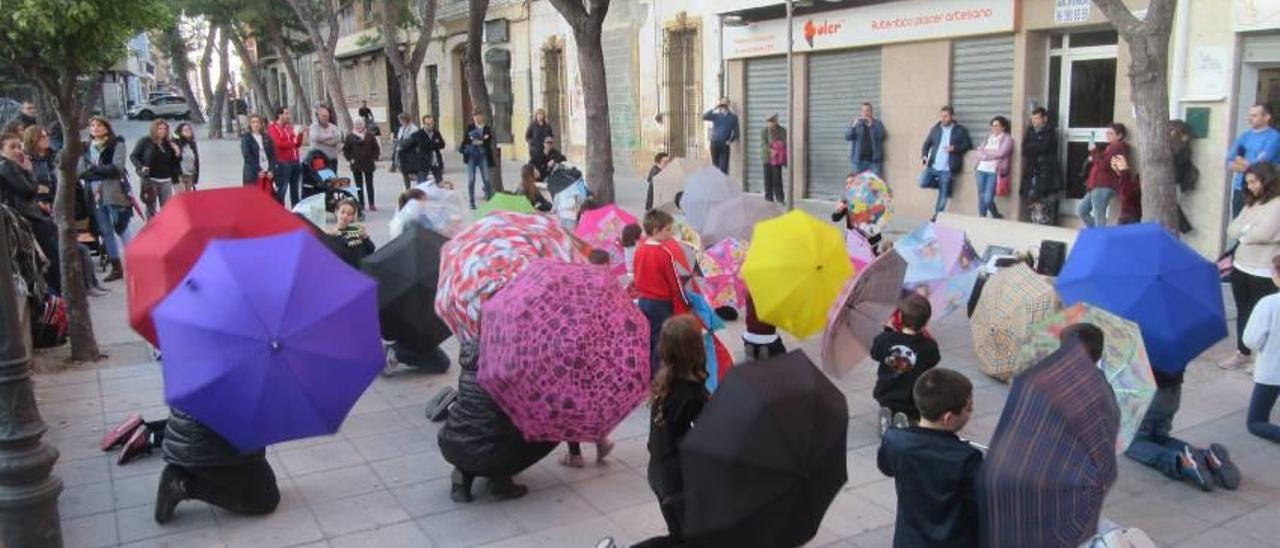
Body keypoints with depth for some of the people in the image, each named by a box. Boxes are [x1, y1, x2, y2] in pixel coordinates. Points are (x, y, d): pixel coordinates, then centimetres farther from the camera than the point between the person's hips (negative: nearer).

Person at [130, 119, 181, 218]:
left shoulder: (169, 144, 9)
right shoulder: (145, 141, -2)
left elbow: (173, 163, 14)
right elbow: (133, 156, 1)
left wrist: (176, 154, -4)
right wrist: (141, 167, -14)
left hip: (166, 181, 4)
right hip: (150, 180, -4)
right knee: (152, 209, 3)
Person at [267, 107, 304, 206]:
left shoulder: (290, 127, 15)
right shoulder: (273, 129, -7)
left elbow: (297, 144, 15)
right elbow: (279, 144, -20)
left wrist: (300, 134, -2)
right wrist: (292, 143, -6)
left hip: (295, 161, 7)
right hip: (282, 163, -7)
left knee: (295, 187, 14)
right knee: (282, 188, -6)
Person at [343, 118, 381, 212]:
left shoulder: (370, 136, 3)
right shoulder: (350, 137, 2)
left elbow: (376, 149, 8)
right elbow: (345, 150, 7)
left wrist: (374, 159, -1)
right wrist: (350, 159, -4)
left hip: (368, 164, 0)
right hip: (355, 165, 0)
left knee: (369, 185, 2)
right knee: (359, 185, 4)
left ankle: (372, 204, 5)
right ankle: (361, 204, 8)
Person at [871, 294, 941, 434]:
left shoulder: (885, 339, -16)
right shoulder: (929, 346, -20)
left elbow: (875, 355, 6)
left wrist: (888, 331, 12)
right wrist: (925, 336, 12)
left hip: (885, 397, 4)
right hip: (914, 404, -4)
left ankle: (887, 414, 1)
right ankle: (909, 419, -6)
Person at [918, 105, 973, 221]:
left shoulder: (960, 130, 1)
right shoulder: (935, 129, 10)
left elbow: (968, 145, 2)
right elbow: (927, 143, 12)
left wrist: (954, 148, -16)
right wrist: (924, 155, -6)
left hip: (947, 170, -3)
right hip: (932, 166, 3)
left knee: (942, 196, 1)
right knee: (923, 182, -18)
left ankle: (937, 215, 18)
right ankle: (945, 187, 10)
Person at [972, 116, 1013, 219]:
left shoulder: (1007, 139, 2)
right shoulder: (989, 137, 18)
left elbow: (1000, 153, -12)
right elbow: (979, 152, 7)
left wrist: (986, 153, -1)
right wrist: (992, 153, -9)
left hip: (994, 172, -5)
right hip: (982, 170, 6)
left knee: (988, 199, -13)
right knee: (981, 198, 5)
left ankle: (997, 218, 11)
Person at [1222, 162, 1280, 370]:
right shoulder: (1251, 203, 11)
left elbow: (1263, 234, -23)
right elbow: (1231, 230, 3)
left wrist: (1244, 233, -7)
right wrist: (1251, 231, -12)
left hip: (1263, 274, -7)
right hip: (1240, 268, 7)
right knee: (1243, 312, 17)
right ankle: (1242, 353, 30)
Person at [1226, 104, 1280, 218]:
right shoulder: (1245, 135, 13)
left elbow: (1261, 164, -14)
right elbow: (1229, 162, 6)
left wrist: (1241, 163, 2)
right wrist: (1249, 165, -10)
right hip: (1239, 189, 6)